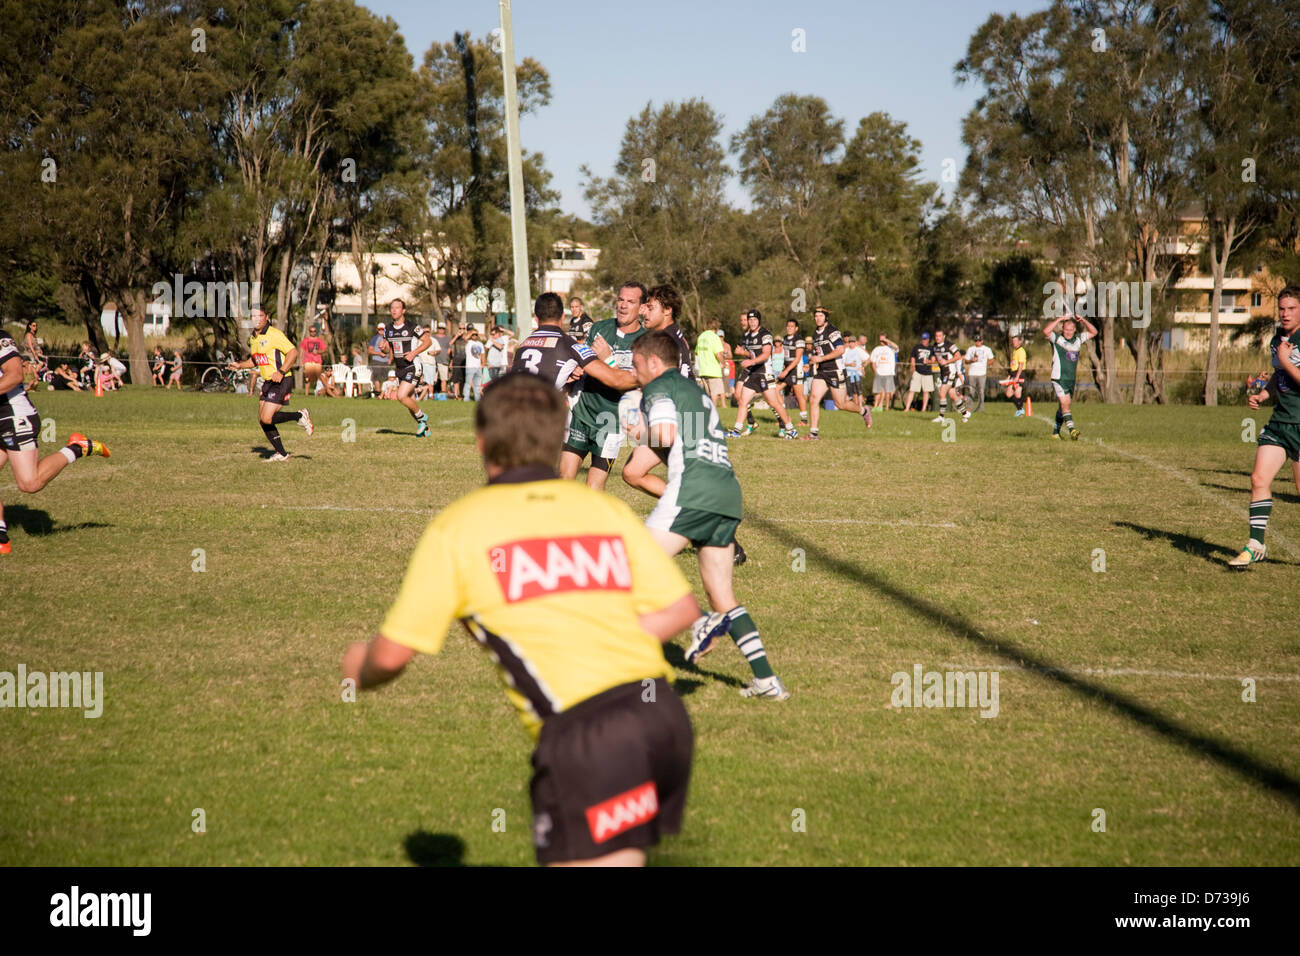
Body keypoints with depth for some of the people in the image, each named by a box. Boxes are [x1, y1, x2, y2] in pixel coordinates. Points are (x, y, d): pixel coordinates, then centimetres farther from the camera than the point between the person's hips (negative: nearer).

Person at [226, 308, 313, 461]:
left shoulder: (274, 334, -14)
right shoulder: (252, 338, 13)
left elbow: (293, 352, -19)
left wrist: (281, 372, -27)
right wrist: (240, 365, 11)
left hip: (281, 381, -9)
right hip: (267, 382, 9)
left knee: (267, 418, -17)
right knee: (262, 420, 5)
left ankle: (301, 417, 3)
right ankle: (281, 454, 14)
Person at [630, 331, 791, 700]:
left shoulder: (659, 387, 5)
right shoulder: (698, 392, 30)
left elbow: (665, 434, -11)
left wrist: (642, 434, 8)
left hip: (693, 489, -8)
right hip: (728, 490, 8)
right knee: (722, 596, 11)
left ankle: (700, 623, -23)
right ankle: (767, 680, 4)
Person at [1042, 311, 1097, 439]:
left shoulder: (1078, 338, 11)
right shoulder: (1056, 338, -5)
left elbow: (1094, 332, 16)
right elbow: (1046, 332, -23)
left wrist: (1083, 320, 2)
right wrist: (1059, 319, -21)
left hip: (1071, 379, 5)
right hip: (1059, 378, -5)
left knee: (1062, 407, 11)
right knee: (1065, 404, -17)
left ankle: (1056, 432, 20)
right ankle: (1071, 429, -25)